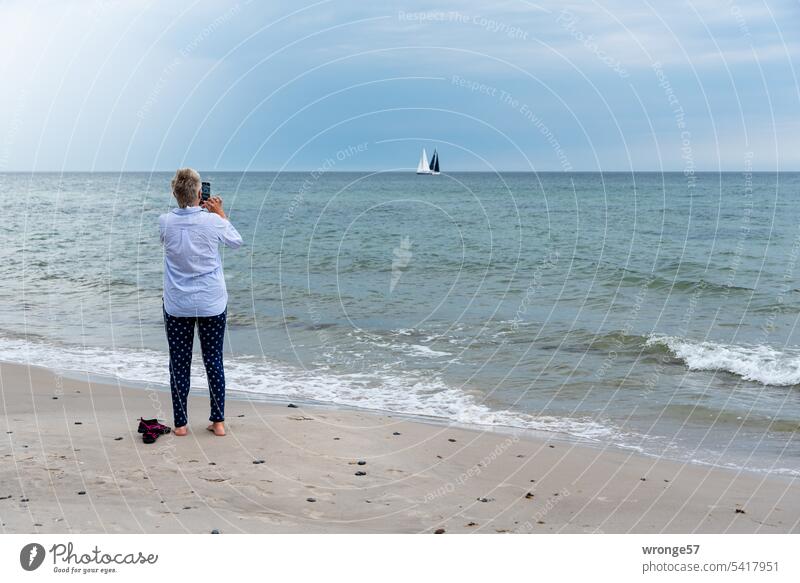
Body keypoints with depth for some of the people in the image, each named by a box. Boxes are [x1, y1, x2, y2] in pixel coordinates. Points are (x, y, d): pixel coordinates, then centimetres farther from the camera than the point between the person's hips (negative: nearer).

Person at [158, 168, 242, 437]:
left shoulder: (165, 221, -9)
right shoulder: (212, 221, -13)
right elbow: (236, 242, 7)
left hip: (177, 305, 1)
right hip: (212, 304, 0)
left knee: (179, 364, 8)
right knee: (214, 362, 9)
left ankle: (181, 423, 13)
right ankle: (218, 421, 15)